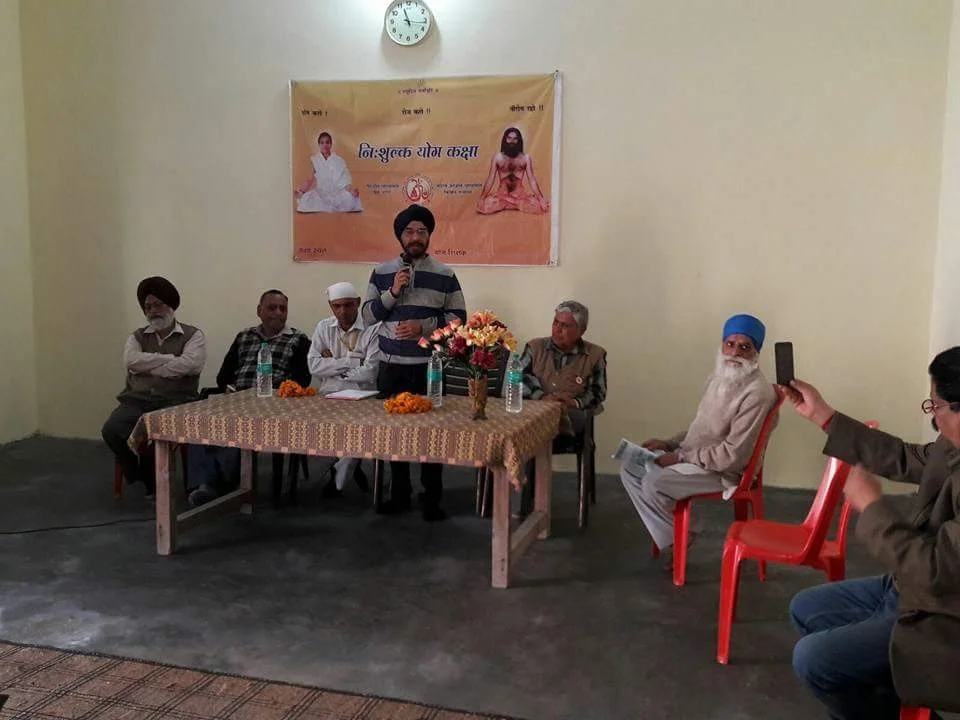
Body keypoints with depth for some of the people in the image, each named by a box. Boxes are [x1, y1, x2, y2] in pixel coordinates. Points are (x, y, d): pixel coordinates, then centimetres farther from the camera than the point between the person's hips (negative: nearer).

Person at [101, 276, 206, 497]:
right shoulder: (137, 337, 19)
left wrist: (147, 367, -5)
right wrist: (170, 359, -7)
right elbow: (132, 361, -3)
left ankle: (149, 479, -3)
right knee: (111, 430, -27)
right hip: (137, 399, 4)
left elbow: (191, 364, -13)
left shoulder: (193, 335, 8)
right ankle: (144, 477, -1)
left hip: (175, 401, -3)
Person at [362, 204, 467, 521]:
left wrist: (424, 326, -15)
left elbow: (458, 319, -1)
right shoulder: (382, 272, 7)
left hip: (429, 367, -2)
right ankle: (399, 493, 21)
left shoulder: (445, 275, 0)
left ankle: (432, 498, 9)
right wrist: (392, 292, -11)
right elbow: (368, 316, 4)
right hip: (391, 366, 2)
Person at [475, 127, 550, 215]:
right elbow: (490, 179, -3)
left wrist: (541, 199, -14)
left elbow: (532, 180, -5)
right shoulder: (497, 157, -3)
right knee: (485, 207, -28)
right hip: (501, 194, -1)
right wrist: (481, 198, -11)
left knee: (539, 206, -25)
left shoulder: (526, 158, -3)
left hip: (520, 193, 1)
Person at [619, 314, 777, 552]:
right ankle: (670, 535, 3)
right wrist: (668, 443, 5)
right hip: (694, 457, 10)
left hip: (724, 471, -10)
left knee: (654, 483, -26)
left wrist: (680, 457, -18)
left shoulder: (757, 394, -21)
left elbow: (733, 456, -24)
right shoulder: (720, 377, 9)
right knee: (630, 469, 4)